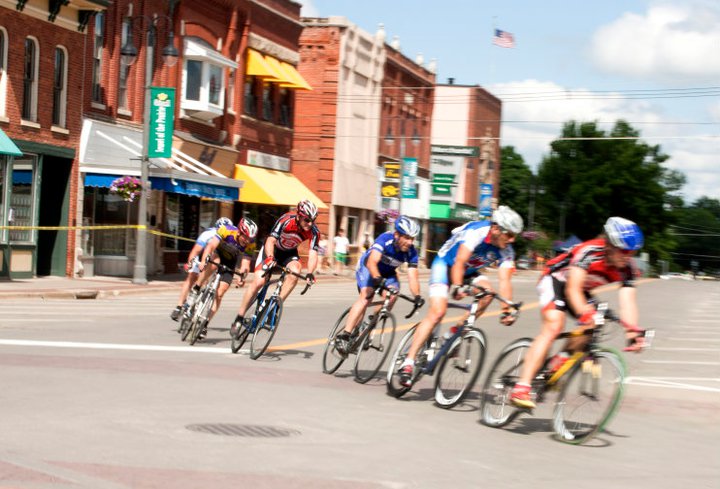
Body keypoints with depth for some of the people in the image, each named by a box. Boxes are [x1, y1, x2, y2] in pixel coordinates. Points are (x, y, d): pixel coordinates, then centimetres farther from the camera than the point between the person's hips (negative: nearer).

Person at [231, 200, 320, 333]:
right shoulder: (286, 220, -32)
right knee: (259, 282, -15)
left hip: (289, 253, 3)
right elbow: (270, 241, -36)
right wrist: (270, 258, -54)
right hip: (271, 251, -3)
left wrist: (310, 273, -46)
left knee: (295, 272, -30)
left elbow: (313, 254, -29)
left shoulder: (314, 232, -24)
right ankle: (239, 318, -3)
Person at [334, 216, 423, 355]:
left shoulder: (411, 252, -23)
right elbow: (372, 262, -46)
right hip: (368, 267, -4)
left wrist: (417, 296, -47)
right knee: (366, 296, -27)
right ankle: (344, 335, -29)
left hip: (388, 272, 4)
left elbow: (412, 277, -30)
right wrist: (378, 279, -64)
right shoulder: (385, 239, -34)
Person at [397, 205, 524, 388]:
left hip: (469, 271, 6)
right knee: (438, 312, -21)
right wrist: (457, 288, -57)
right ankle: (408, 361, -21)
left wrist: (507, 310, -37)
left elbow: (504, 280, -24)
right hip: (445, 263, -6)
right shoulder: (476, 232, -32)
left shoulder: (506, 250, -16)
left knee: (487, 291, -24)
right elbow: (459, 263, -42)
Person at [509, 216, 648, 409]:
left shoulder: (628, 268, -18)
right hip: (556, 280, -7)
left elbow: (627, 301, -26)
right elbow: (573, 290, -43)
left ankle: (558, 362, 8)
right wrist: (585, 313, -59)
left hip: (581, 289, 7)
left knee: (592, 327, -16)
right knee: (554, 326, -25)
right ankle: (521, 388, -32)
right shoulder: (590, 252, -35)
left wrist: (633, 331, -41)